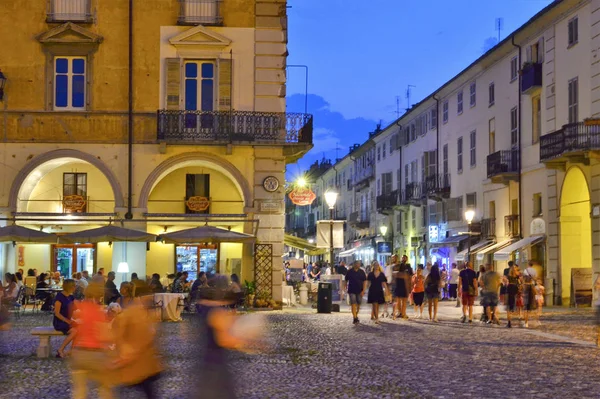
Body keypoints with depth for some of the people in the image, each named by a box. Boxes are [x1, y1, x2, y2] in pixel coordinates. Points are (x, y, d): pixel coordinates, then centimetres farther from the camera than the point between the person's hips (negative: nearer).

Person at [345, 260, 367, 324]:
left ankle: (356, 316, 30)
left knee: (358, 304, 11)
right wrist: (346, 288, 7)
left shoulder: (362, 272, 3)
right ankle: (355, 318, -15)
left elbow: (364, 281, 1)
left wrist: (363, 290, -8)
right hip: (352, 291, -3)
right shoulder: (349, 272, -1)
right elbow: (346, 281, 8)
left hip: (359, 291, 3)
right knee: (353, 304, -11)